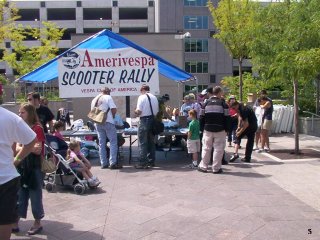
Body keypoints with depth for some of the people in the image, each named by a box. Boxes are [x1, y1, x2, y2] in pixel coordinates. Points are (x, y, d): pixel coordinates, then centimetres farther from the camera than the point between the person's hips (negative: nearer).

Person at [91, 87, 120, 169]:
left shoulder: (94, 100, 16)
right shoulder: (108, 97, -3)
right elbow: (114, 109, -12)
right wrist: (113, 116, 6)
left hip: (97, 123, 6)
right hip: (108, 122, -6)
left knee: (101, 143, 11)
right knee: (113, 142, -1)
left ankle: (103, 163, 12)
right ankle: (113, 163, -7)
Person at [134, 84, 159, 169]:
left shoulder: (142, 97, -8)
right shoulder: (154, 97, 9)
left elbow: (139, 111, -14)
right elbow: (157, 111, 10)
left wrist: (135, 111, 6)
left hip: (144, 120, -6)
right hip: (153, 120, 6)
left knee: (142, 142, -2)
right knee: (151, 142, 14)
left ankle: (142, 163, -2)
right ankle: (151, 161, 21)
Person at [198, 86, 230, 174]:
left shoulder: (206, 103, 4)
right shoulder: (223, 103, -3)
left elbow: (202, 117, 4)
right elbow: (227, 118, -6)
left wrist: (202, 128, 10)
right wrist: (227, 129, 1)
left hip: (208, 129, 3)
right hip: (220, 130, -3)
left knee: (206, 148, 11)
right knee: (218, 149, 4)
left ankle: (203, 166, 15)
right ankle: (216, 168, 6)